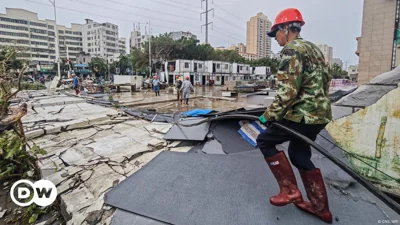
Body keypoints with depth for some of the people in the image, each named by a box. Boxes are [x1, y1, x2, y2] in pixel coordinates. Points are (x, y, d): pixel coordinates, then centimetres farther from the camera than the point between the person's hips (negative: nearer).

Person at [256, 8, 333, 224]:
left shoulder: (291, 50, -13)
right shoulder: (313, 48, 18)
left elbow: (287, 92, -22)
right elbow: (325, 80, 22)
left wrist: (270, 115, -13)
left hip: (303, 114, -10)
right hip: (319, 113, 10)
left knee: (265, 140, 2)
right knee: (299, 153, 19)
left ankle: (289, 190, 7)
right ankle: (320, 207, 28)